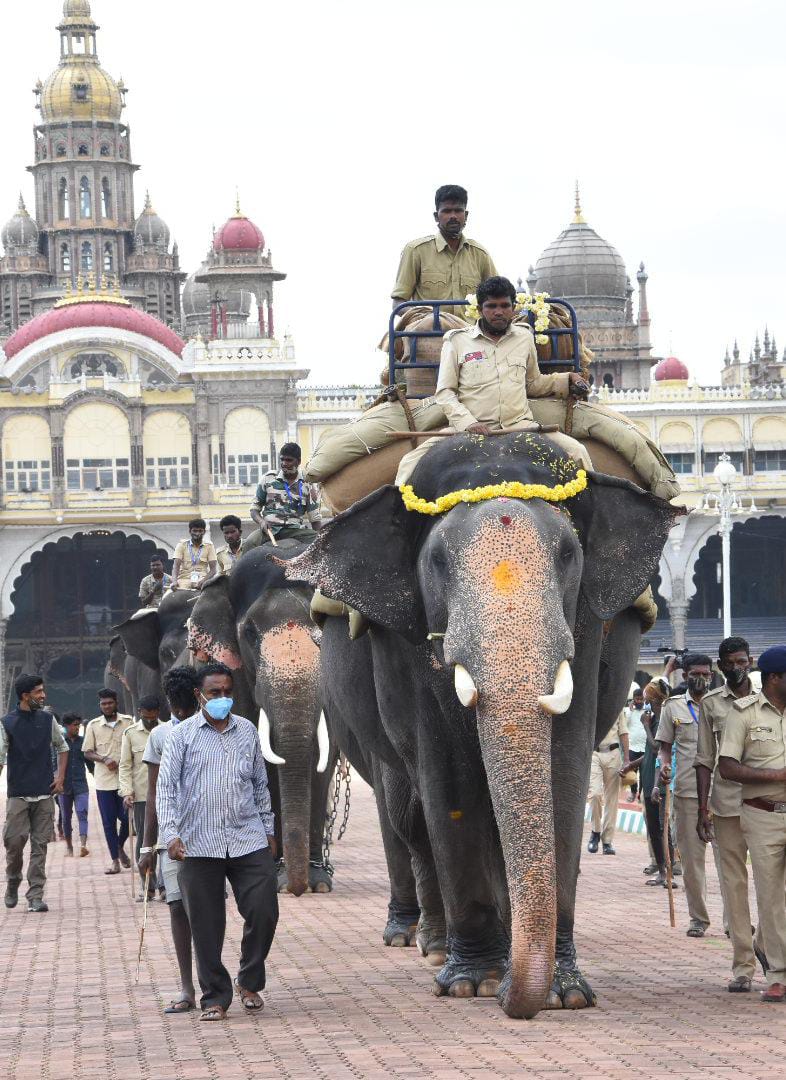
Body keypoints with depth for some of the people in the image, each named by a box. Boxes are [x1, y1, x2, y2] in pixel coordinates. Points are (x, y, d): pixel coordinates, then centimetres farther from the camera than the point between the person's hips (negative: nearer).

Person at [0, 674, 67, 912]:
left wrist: (60, 776, 9)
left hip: (45, 794, 2)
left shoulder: (48, 720, 8)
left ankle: (35, 896, 1)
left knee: (40, 845, -1)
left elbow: (62, 748, 21)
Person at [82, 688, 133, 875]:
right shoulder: (93, 725, 5)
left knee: (126, 817, -3)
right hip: (103, 781, 1)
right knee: (108, 822, 2)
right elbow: (87, 752, 6)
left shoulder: (128, 722, 2)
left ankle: (120, 847, 26)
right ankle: (115, 860, 9)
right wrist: (105, 759, -12)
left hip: (125, 779, -1)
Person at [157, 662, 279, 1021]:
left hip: (249, 842, 2)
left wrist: (268, 830, 20)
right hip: (199, 844, -2)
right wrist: (170, 834, -13)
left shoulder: (248, 732, 13)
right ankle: (215, 997, 11)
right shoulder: (183, 735, 2)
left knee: (264, 912, -5)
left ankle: (249, 982, 17)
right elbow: (166, 786, -2)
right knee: (206, 925, 1)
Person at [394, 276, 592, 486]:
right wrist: (468, 423, -12)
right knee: (411, 462, -25)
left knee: (576, 451, -19)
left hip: (519, 426, 2)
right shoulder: (457, 340, 9)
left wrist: (567, 380, 16)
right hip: (467, 429, -2)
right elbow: (445, 392, 5)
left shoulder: (524, 337, 19)